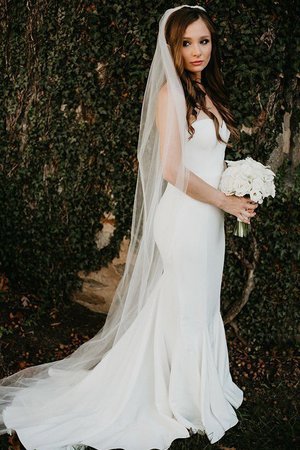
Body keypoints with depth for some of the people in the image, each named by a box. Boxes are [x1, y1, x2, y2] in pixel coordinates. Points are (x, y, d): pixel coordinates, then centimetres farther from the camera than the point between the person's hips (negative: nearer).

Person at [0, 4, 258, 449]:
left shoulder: (208, 94, 11)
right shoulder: (171, 93, -14)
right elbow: (172, 169, -20)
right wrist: (225, 201, -13)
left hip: (208, 219, 8)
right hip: (182, 217, -8)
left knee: (202, 306, 18)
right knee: (181, 309, 4)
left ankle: (199, 390, 35)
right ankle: (179, 402, 22)